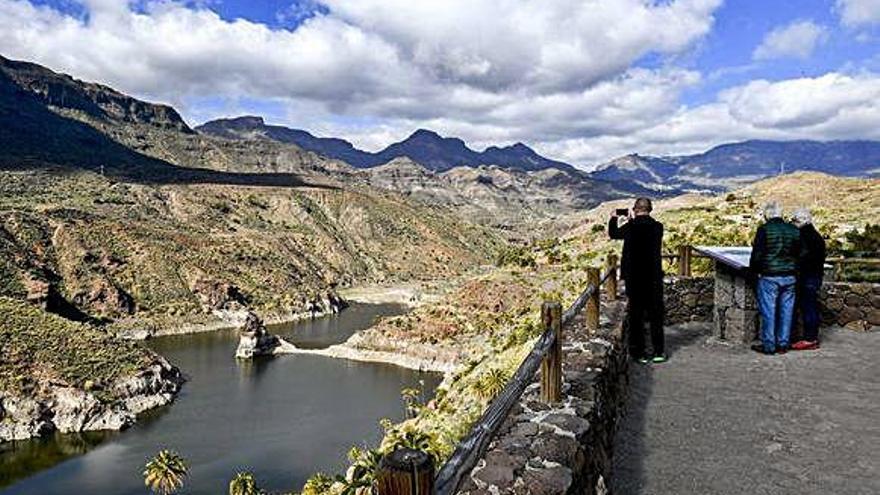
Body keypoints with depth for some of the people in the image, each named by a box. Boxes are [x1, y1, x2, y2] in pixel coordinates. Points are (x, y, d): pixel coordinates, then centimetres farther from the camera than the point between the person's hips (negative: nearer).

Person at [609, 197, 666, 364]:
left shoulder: (630, 227, -11)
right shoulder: (658, 227, -4)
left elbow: (613, 234, 7)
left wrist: (613, 219, 25)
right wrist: (634, 221, 25)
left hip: (634, 278, -2)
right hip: (654, 278, 2)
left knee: (636, 316, 8)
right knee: (655, 315, 12)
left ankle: (639, 352, 12)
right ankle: (658, 352, 18)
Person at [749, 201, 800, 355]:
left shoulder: (764, 229, -10)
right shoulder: (794, 230, 5)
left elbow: (757, 254, -9)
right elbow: (799, 254, 10)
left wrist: (755, 270, 5)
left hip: (769, 277, -5)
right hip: (790, 277, 5)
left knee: (768, 311, 1)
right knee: (786, 311, 10)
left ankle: (768, 345, 5)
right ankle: (783, 344, 17)